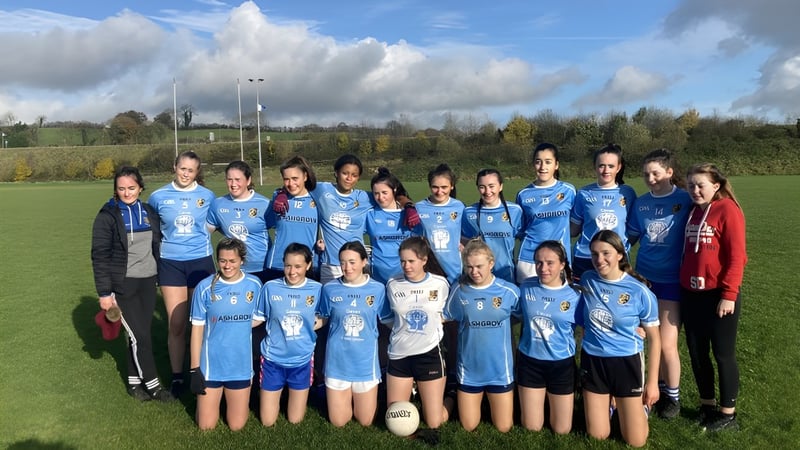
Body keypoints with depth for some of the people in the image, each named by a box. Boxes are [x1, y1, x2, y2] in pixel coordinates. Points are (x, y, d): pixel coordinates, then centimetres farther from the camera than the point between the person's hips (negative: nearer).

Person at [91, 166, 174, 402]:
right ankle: (152, 385, 10)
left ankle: (134, 381, 25)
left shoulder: (149, 212, 7)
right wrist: (104, 292, -11)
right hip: (123, 284, -4)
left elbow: (157, 245, 13)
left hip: (147, 281, 5)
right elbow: (100, 256, -8)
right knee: (140, 335, -3)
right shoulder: (107, 216, -7)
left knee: (140, 333, 10)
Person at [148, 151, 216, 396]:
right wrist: (169, 240, 5)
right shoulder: (158, 197, 0)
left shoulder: (207, 196, 1)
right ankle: (177, 377, 17)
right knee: (176, 324, 2)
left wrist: (198, 239, 4)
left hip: (200, 262, 0)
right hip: (171, 263, 0)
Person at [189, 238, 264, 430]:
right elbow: (197, 329, -6)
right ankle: (211, 398, 38)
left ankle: (234, 398, 41)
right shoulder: (205, 287, -12)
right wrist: (194, 369, -6)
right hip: (211, 365, -1)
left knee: (236, 426, 11)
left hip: (241, 365, 1)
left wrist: (233, 326, -5)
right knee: (206, 426, 9)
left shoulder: (254, 285, -6)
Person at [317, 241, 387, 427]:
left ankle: (358, 397, 42)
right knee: (338, 422, 12)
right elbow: (323, 319, 8)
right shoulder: (330, 289, -8)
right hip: (338, 361, 0)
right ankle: (348, 396, 41)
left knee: (366, 421, 13)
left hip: (365, 361, 0)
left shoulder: (378, 289, -9)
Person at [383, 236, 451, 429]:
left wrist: (431, 322, -4)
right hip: (399, 355, 2)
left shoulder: (440, 284, -7)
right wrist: (404, 329, 0)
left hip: (429, 354, -1)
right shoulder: (393, 285, -4)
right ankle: (411, 389, 38)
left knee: (434, 422, 3)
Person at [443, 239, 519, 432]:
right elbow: (445, 317, 6)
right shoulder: (459, 290, -8)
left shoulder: (509, 291, -12)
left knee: (504, 427, 11)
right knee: (469, 427, 12)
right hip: (469, 369, 1)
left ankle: (492, 400, 40)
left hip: (499, 369, 0)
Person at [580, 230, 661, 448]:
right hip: (592, 360, 2)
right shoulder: (587, 280, -6)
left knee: (636, 440, 5)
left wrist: (653, 382, -3)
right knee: (597, 435, 11)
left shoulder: (639, 291, -14)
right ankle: (608, 401, 40)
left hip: (627, 362, -2)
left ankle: (641, 404, 35)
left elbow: (654, 338, -4)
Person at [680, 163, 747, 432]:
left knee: (723, 354, 6)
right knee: (697, 353, 14)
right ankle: (707, 404, 31)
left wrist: (729, 295, -16)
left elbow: (736, 256, -14)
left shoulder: (727, 209, -9)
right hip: (691, 295, 6)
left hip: (718, 295, -6)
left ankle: (727, 413, 21)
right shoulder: (692, 211, 10)